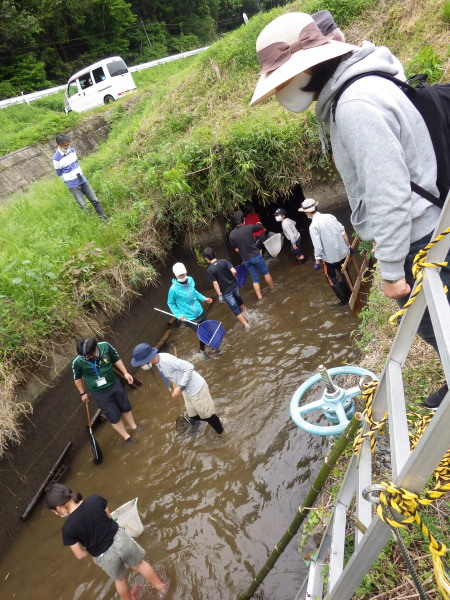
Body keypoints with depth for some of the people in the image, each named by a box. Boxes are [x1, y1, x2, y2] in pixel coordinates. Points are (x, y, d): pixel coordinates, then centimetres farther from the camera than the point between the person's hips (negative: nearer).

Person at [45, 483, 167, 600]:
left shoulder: (68, 528, -23)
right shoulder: (95, 499, -20)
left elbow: (80, 555, -12)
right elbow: (110, 518, -4)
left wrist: (95, 550, 7)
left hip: (104, 556, -1)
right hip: (119, 539, 1)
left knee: (119, 579, 32)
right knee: (139, 564, 31)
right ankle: (160, 586, 51)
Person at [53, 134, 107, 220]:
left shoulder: (72, 150, 3)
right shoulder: (56, 158, -14)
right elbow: (60, 175, -5)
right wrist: (70, 182, 1)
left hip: (83, 180, 5)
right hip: (73, 186, -5)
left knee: (95, 200, 3)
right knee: (83, 206, -8)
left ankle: (104, 218, 11)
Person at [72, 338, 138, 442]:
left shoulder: (105, 346, -24)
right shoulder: (77, 362, -27)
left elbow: (116, 358, -3)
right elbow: (77, 378, -6)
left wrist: (125, 373, -3)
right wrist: (83, 393, 5)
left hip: (115, 385, 3)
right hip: (100, 393, -3)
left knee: (125, 407, 23)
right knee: (114, 417, 8)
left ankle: (133, 427, 52)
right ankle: (127, 437, 35)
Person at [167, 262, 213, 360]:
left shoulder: (190, 280, -8)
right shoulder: (174, 289, -23)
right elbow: (170, 303, -7)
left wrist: (204, 298, 7)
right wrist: (179, 315, -15)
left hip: (200, 312, 5)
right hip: (189, 318, -5)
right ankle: (202, 350, 32)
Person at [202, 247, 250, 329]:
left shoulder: (210, 270, -19)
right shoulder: (223, 261, -10)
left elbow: (215, 284, -18)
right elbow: (234, 271, -12)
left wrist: (220, 295, -8)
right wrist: (233, 278, 9)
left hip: (226, 291, -5)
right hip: (234, 285, 5)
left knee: (235, 309, 9)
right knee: (238, 299, 33)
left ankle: (246, 325, 16)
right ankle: (244, 312, 58)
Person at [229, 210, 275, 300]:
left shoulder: (231, 234, -5)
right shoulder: (249, 227, -13)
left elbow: (236, 249, 5)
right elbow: (258, 227, 10)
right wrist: (258, 224, 35)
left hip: (245, 260, 3)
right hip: (255, 256, -3)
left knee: (255, 278, 15)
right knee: (266, 272, 20)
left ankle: (259, 296, 19)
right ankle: (272, 288, 36)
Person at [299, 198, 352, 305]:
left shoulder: (313, 226, -19)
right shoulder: (330, 216, -1)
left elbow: (317, 245, -21)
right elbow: (343, 232, 3)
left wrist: (317, 260, -9)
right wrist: (348, 246, 15)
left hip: (330, 257, -6)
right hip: (342, 252, 6)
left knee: (332, 278, 14)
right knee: (344, 274, 23)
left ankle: (344, 300, 20)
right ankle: (350, 295, 37)